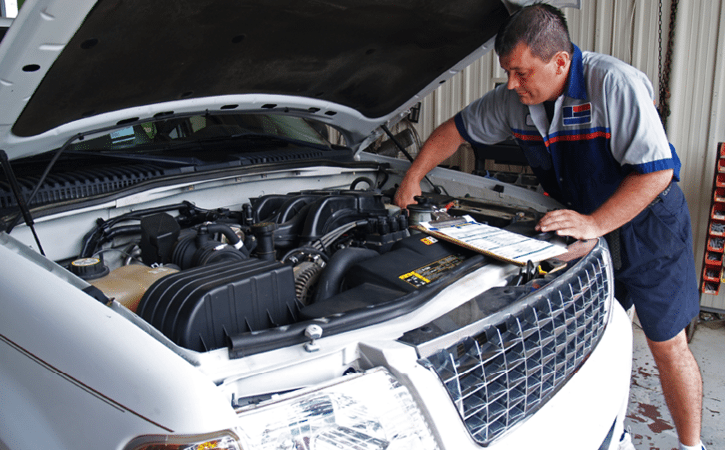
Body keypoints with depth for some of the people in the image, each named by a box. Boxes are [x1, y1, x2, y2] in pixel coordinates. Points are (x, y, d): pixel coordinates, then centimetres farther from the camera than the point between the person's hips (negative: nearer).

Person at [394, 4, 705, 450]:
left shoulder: (616, 84, -28)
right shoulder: (514, 98, -8)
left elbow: (657, 170, -29)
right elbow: (457, 129, 6)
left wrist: (595, 223, -35)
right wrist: (414, 176, 4)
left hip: (647, 225, -5)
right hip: (583, 223, 6)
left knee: (669, 345, 3)